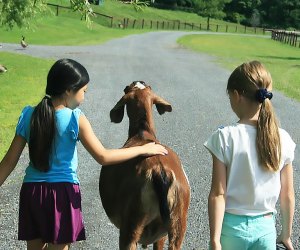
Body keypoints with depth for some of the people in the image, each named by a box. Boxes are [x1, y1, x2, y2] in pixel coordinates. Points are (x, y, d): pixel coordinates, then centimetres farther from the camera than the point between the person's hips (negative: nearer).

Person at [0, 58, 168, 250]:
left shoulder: (29, 115, -1)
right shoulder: (75, 119, -13)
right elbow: (103, 157, -14)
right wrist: (144, 150, -6)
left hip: (31, 191, 4)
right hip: (62, 192, -4)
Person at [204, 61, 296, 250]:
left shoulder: (225, 137, -16)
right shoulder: (283, 140, -7)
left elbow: (218, 194, -15)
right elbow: (287, 195, 0)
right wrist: (286, 234, 13)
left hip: (231, 227, -2)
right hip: (265, 228, 2)